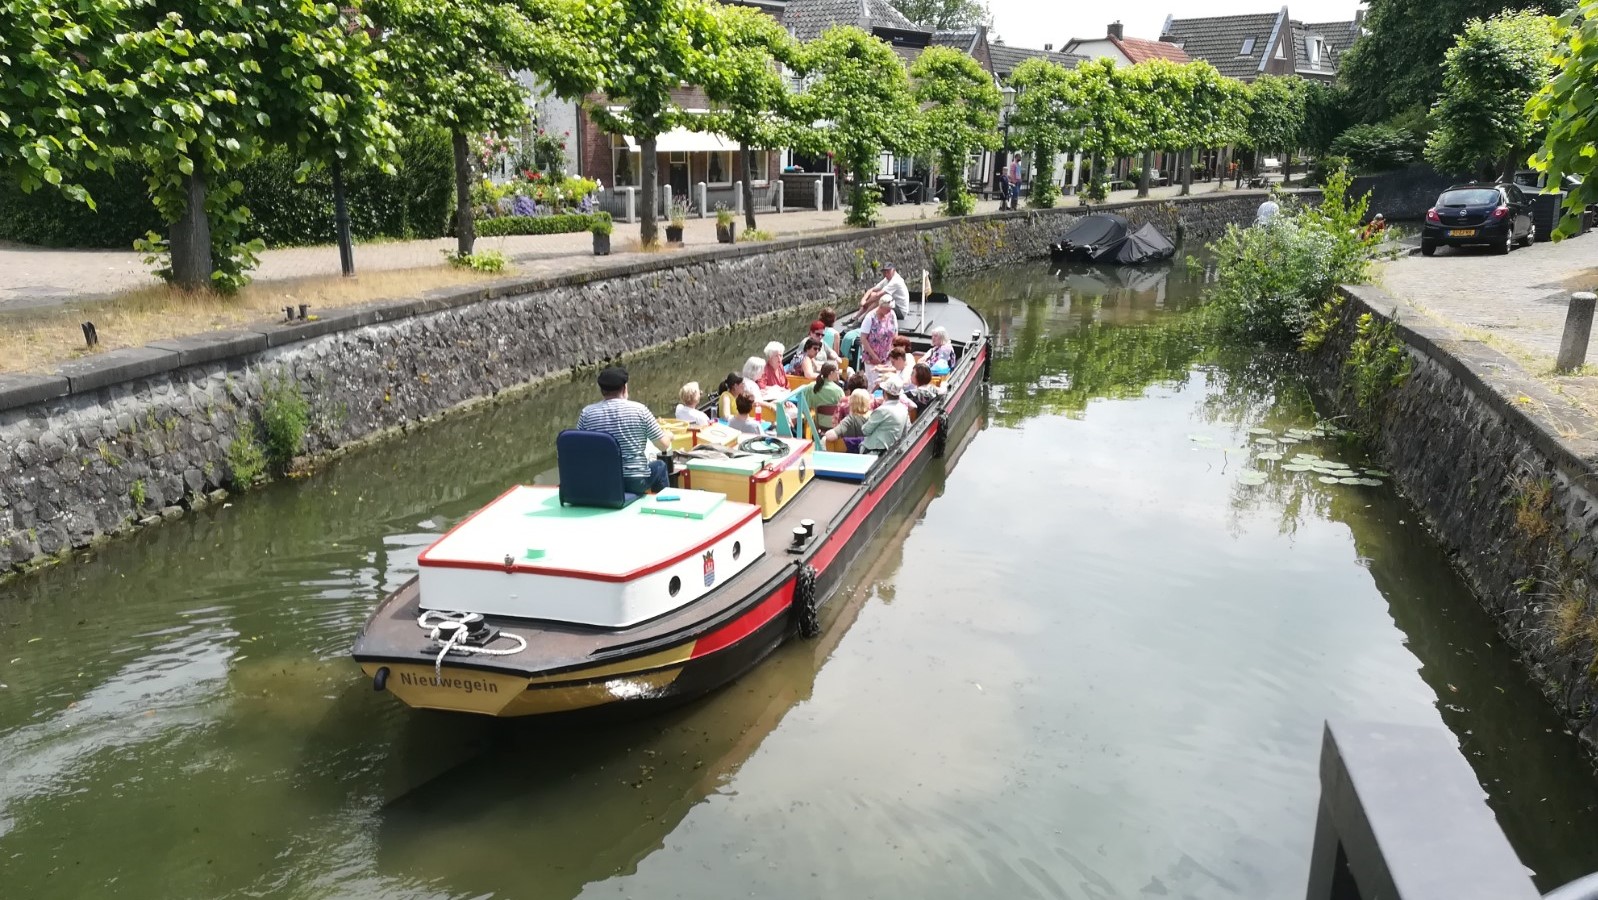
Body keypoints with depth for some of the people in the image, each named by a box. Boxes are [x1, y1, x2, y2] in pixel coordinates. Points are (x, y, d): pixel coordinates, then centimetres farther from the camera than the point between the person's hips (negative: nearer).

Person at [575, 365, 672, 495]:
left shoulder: (587, 413, -6)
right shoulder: (639, 409, -10)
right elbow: (664, 445, -4)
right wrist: (668, 435, 19)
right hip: (635, 484, -2)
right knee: (659, 466, 28)